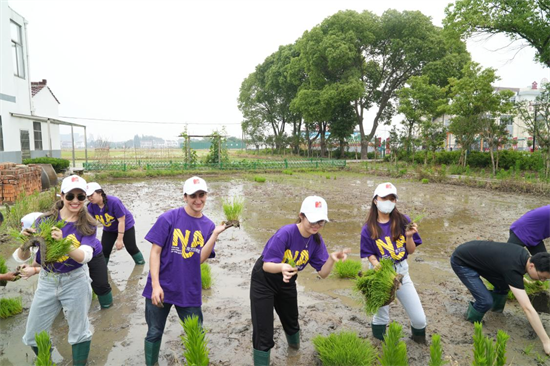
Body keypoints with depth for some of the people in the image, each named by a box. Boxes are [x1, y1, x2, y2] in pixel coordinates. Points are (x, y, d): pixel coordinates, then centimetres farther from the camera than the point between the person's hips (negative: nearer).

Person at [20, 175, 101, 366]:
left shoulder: (87, 225, -10)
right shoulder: (45, 220, -7)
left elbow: (83, 256, -23)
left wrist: (62, 242, -41)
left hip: (75, 282, -2)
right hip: (47, 281, 2)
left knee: (79, 332, 11)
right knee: (33, 336, 12)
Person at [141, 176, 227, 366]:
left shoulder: (208, 225, -1)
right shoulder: (168, 218, -11)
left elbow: (201, 258, -8)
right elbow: (155, 252, -9)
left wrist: (216, 233, -18)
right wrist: (155, 285, -15)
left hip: (189, 291, 2)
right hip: (161, 287, -2)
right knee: (154, 333, 15)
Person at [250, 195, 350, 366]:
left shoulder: (316, 240, -13)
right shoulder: (286, 233, -32)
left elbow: (323, 273, -12)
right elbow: (266, 265, -30)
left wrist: (332, 258, -31)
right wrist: (281, 267, -52)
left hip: (287, 283, 6)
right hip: (263, 283, -6)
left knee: (291, 321, 27)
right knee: (263, 334, -6)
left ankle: (295, 346, 58)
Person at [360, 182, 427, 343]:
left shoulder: (403, 221, -8)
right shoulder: (368, 228, -11)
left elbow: (411, 251, -2)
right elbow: (370, 255, -5)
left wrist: (409, 236, -20)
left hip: (402, 272, 2)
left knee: (419, 318, 3)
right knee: (382, 317, 11)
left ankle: (420, 341, 37)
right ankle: (380, 344, 42)